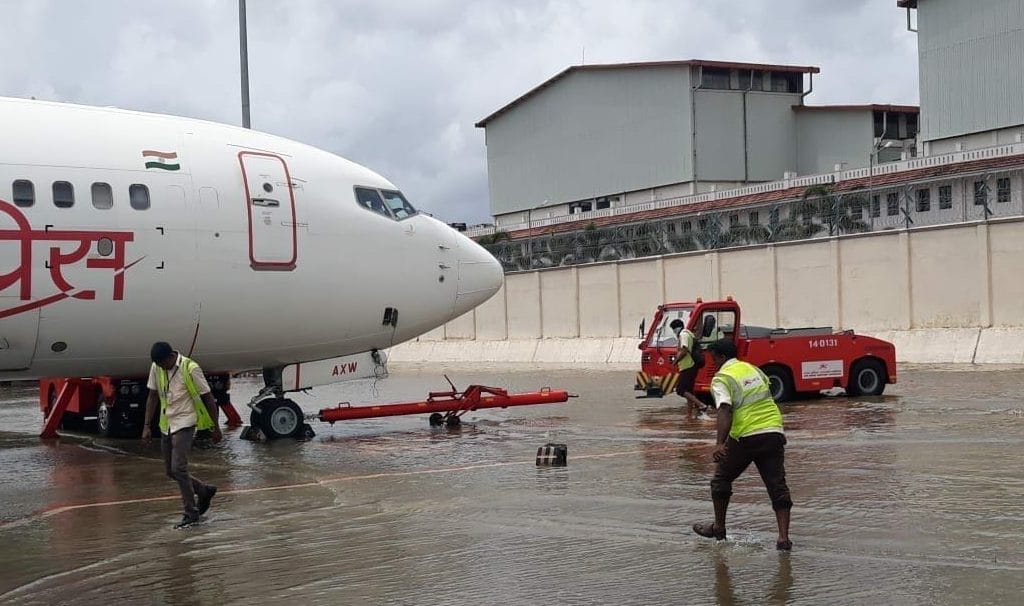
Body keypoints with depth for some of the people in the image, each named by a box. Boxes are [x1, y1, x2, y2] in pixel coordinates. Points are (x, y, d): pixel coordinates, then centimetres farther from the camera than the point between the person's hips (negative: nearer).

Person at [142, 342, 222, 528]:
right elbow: (153, 397, 10)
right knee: (170, 471, 9)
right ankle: (204, 490, 31)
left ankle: (191, 513, -3)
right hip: (167, 425, 7)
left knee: (178, 468, -15)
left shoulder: (190, 369, -14)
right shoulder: (156, 368, 2)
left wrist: (215, 427, -4)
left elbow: (207, 398, -7)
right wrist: (147, 426, 5)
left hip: (184, 423, -7)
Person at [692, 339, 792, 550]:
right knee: (778, 486, 2)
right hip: (774, 433, 5)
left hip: (746, 436, -5)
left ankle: (719, 528, 26)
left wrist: (720, 443, -29)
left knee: (721, 480, 16)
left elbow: (725, 411, -20)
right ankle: (784, 537, -8)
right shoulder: (754, 369, 16)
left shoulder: (721, 379, -6)